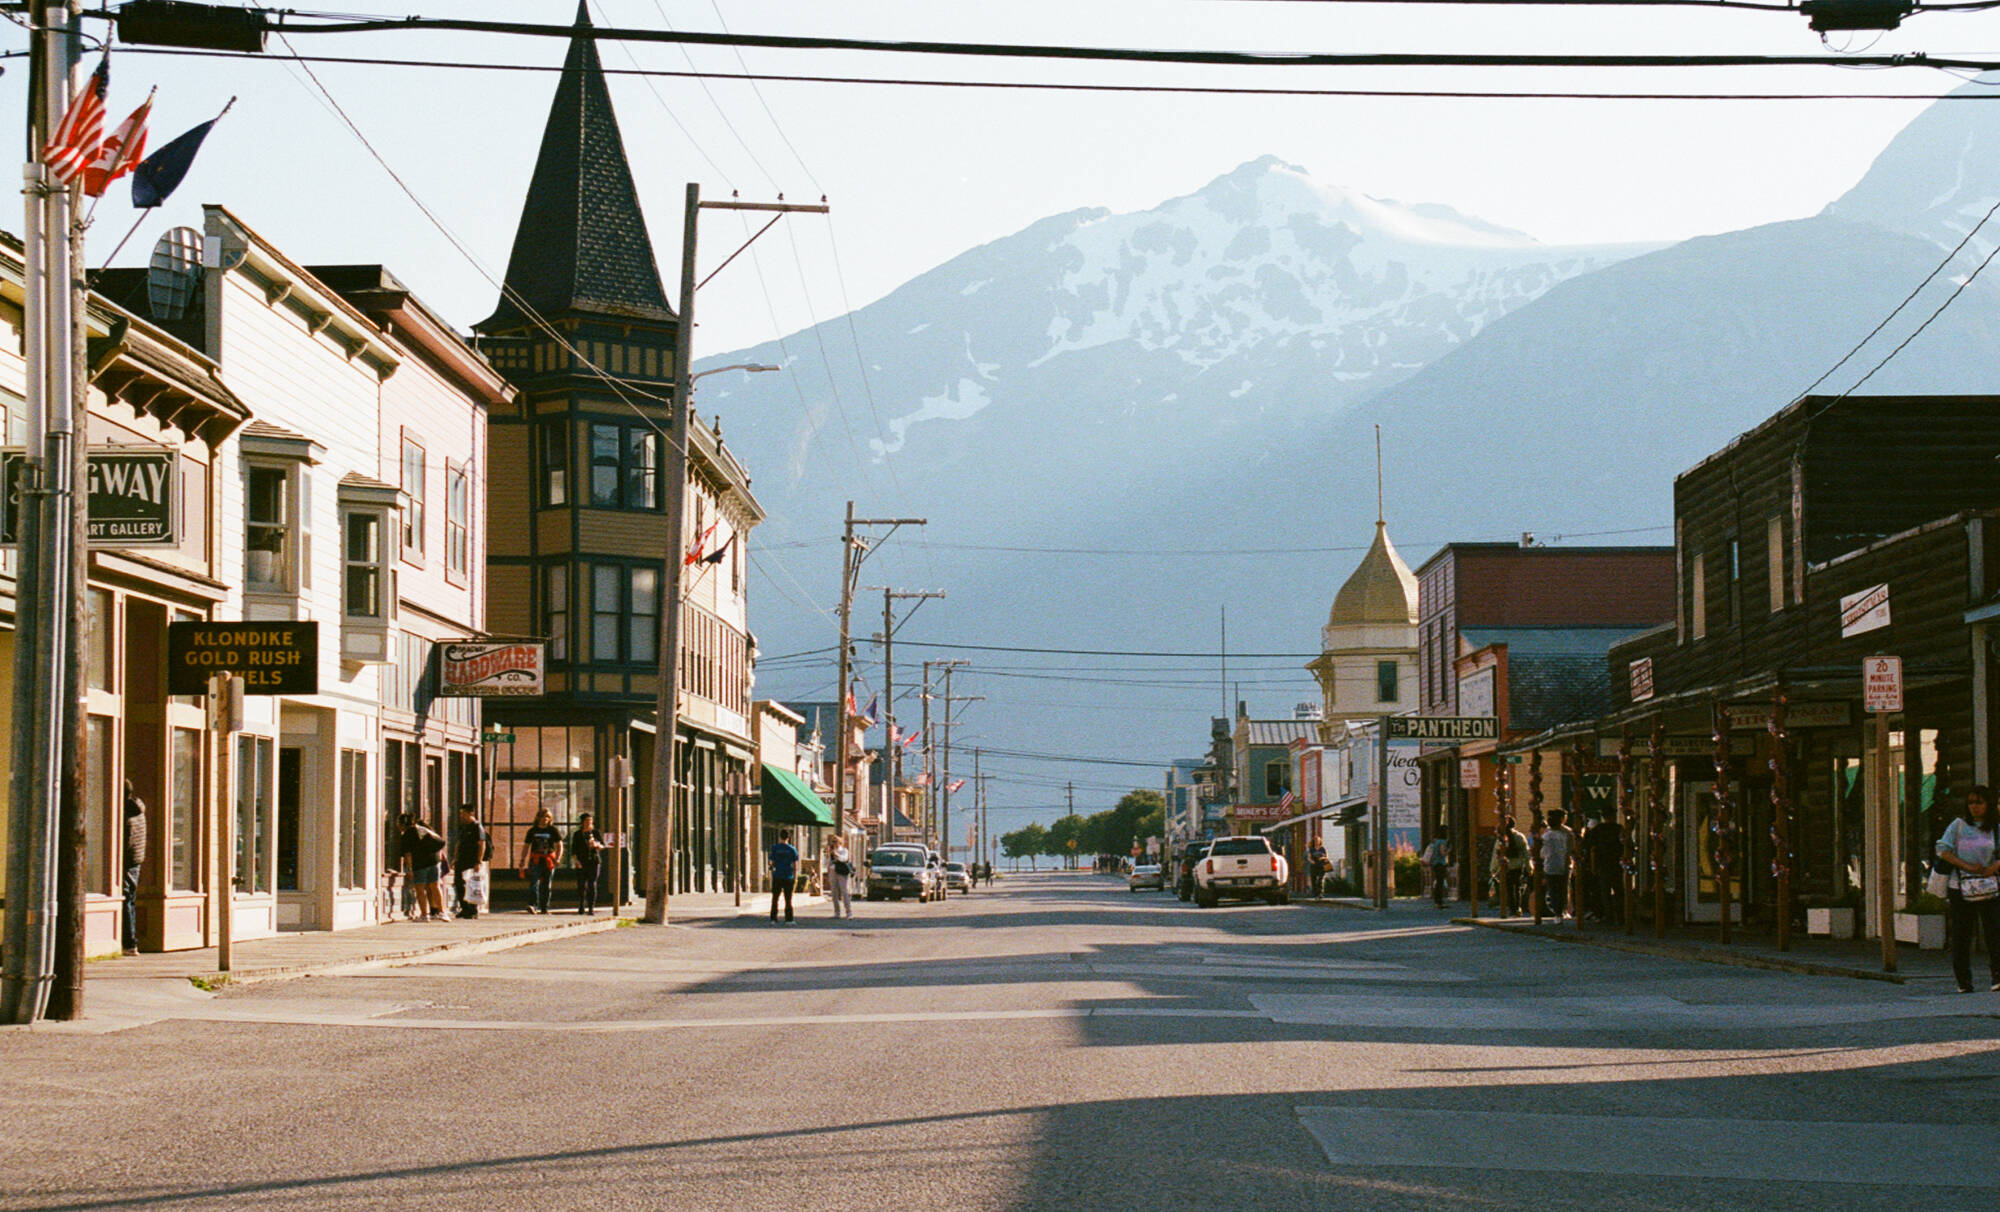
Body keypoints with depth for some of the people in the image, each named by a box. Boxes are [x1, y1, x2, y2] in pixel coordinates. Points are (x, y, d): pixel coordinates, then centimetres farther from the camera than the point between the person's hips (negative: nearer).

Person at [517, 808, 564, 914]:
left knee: (546, 885, 6)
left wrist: (558, 858, -13)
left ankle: (544, 907, 14)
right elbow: (526, 846, 12)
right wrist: (522, 860, 3)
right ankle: (533, 905, -27)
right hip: (535, 860, -1)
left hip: (549, 860, 1)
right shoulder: (532, 831, 8)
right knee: (534, 882, -16)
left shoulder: (553, 830, 5)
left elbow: (559, 845, 2)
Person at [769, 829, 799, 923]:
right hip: (788, 877, 1)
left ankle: (773, 918, 2)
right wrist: (795, 877, 8)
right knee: (788, 899, 6)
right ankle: (788, 919, 4)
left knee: (775, 898, 7)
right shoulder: (792, 849, 0)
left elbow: (772, 863, -1)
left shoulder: (775, 848, -2)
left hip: (777, 876, -1)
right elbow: (795, 865, 1)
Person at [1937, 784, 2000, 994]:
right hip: (1961, 888, -1)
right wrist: (1968, 866, -11)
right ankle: (1963, 981, 8)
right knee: (1961, 935, 1)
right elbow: (1943, 851, -2)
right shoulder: (1958, 825, 6)